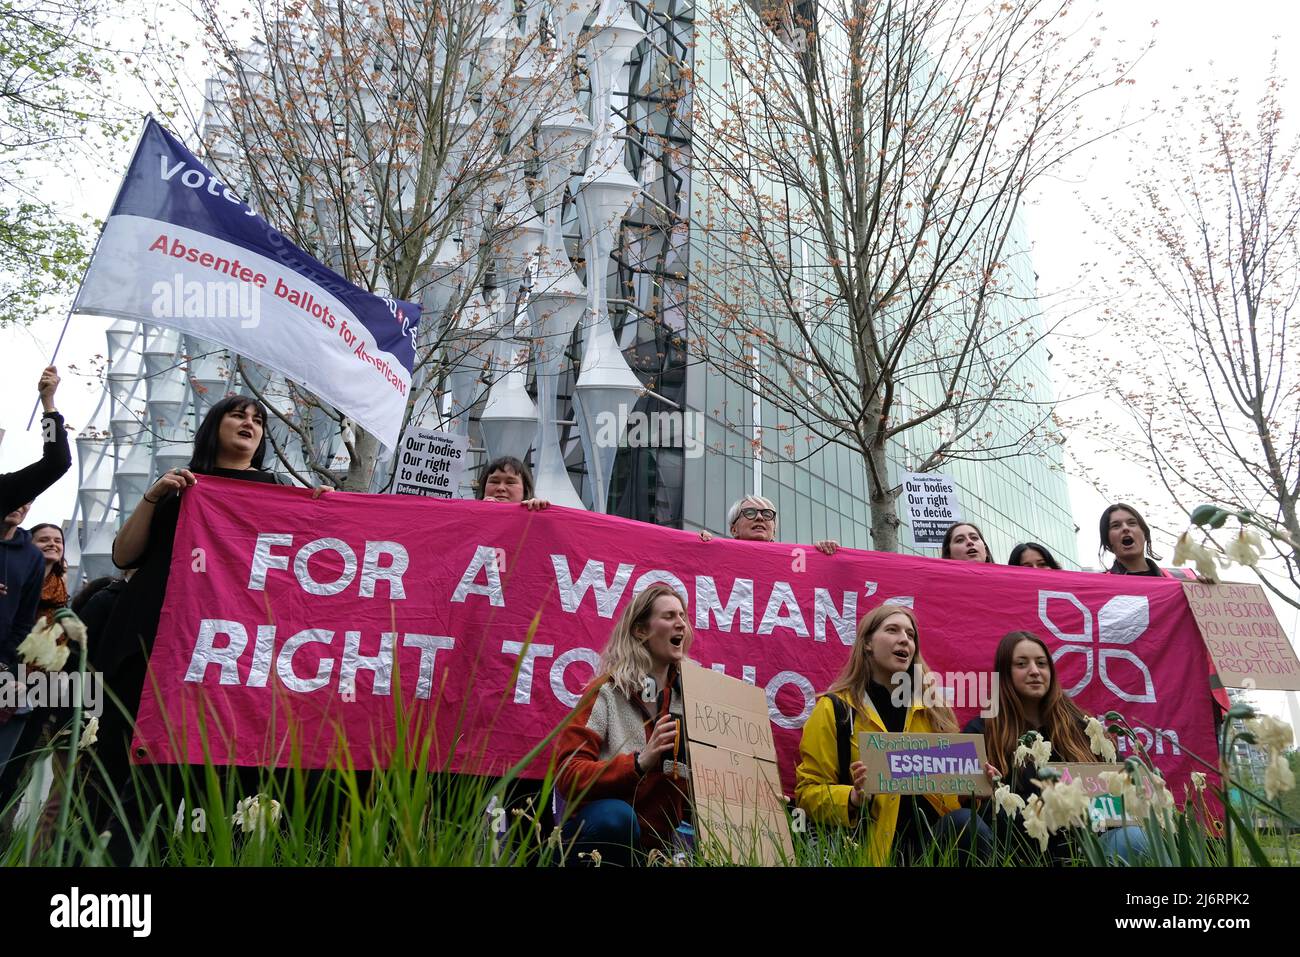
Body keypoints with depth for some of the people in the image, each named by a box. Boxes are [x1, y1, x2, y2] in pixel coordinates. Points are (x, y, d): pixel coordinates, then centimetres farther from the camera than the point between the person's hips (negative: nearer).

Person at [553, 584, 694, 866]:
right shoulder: (607, 692, -7)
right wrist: (639, 764, -30)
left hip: (660, 839, 3)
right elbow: (567, 776, -16)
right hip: (601, 832, -3)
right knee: (616, 815, -35)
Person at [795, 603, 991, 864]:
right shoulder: (835, 709, 1)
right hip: (873, 847, -4)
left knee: (965, 822, -29)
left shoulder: (932, 709, 15)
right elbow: (808, 791, 0)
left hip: (934, 834, 4)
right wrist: (854, 798, -18)